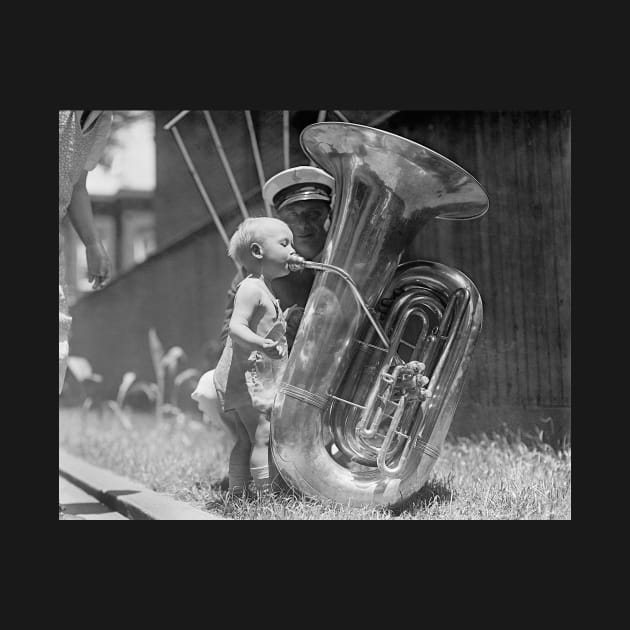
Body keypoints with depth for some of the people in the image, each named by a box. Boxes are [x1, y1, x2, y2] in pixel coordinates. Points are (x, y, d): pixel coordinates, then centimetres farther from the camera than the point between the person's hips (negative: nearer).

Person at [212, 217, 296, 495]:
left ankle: (237, 493, 16)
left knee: (246, 441, 11)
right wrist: (262, 345, -45)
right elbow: (236, 327, -29)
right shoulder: (251, 288, -15)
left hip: (258, 378, 11)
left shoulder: (264, 290, 19)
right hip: (249, 376, -11)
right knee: (263, 438, -13)